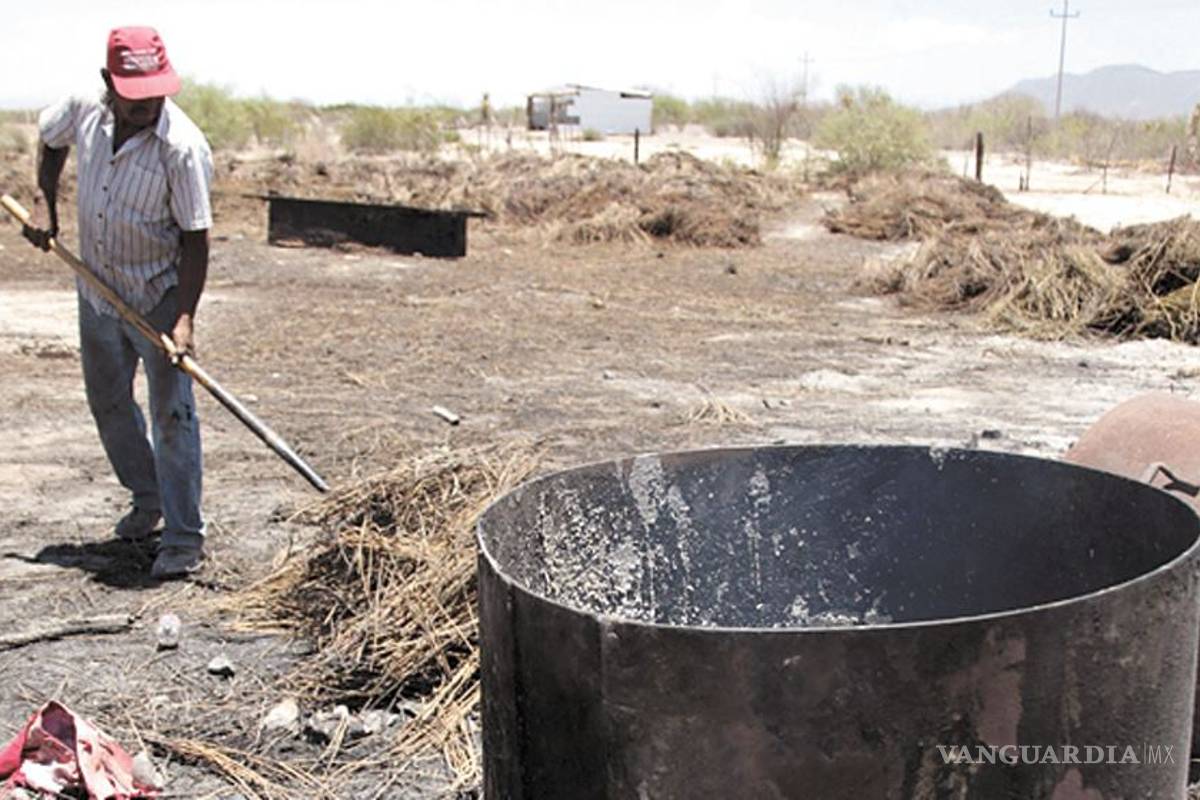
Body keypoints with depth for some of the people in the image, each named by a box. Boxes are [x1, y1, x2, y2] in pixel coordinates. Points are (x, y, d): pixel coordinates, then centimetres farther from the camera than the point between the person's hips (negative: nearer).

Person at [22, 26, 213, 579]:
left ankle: (184, 537, 2)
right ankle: (147, 499, 37)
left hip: (159, 298, -6)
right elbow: (50, 139, 16)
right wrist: (45, 205, 5)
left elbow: (195, 238, -22)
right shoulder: (84, 110, -8)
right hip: (97, 289, 6)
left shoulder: (183, 148, -24)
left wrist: (185, 317, -28)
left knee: (172, 414, -6)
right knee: (108, 403, 17)